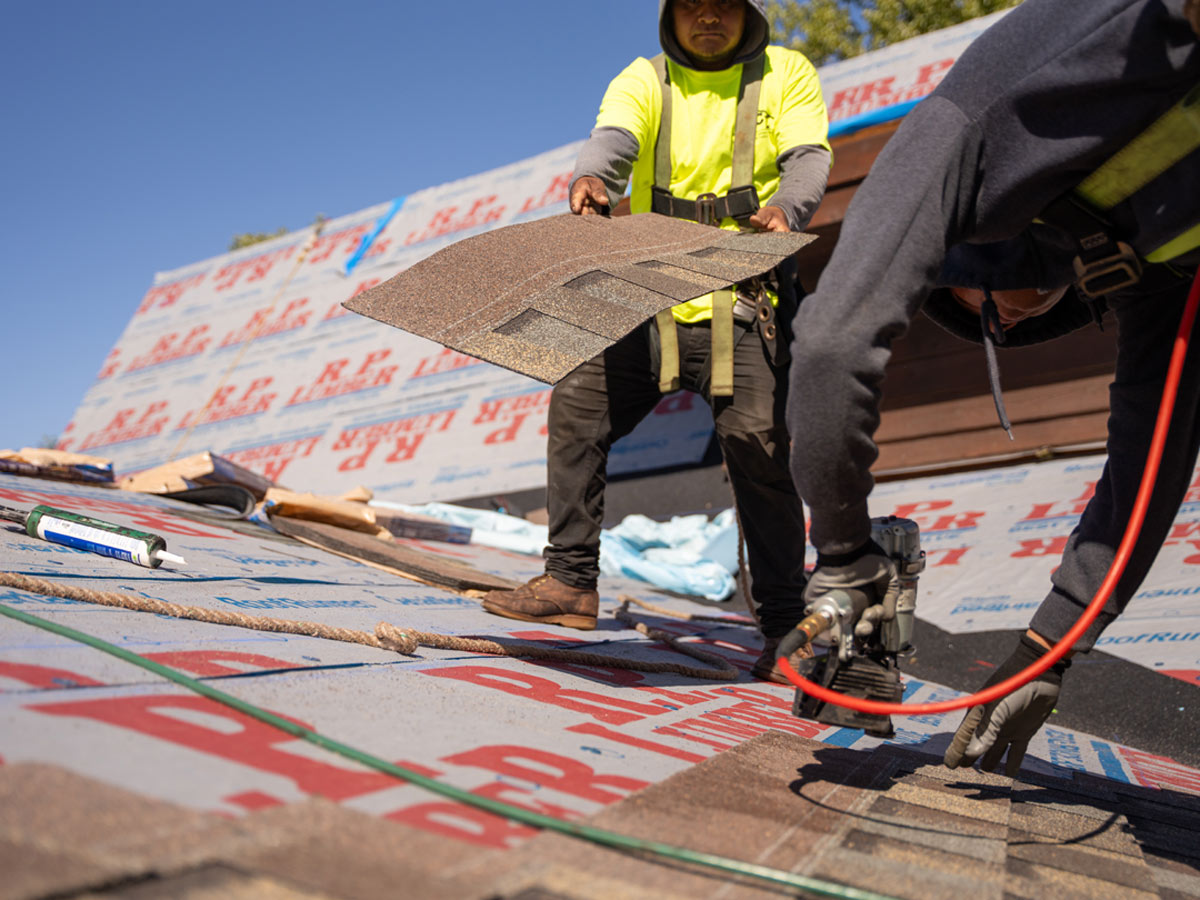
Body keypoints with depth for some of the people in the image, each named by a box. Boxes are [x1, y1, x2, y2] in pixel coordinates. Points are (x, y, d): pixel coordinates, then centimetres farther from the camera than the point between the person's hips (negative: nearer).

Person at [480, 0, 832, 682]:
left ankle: (784, 625, -4)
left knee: (757, 443, -15)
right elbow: (614, 138, -10)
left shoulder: (785, 74, 9)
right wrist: (592, 177, -35)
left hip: (742, 302, -3)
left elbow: (808, 156, -7)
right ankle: (572, 582, 9)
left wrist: (786, 208, -30)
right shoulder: (645, 80, 11)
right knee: (577, 405, -4)